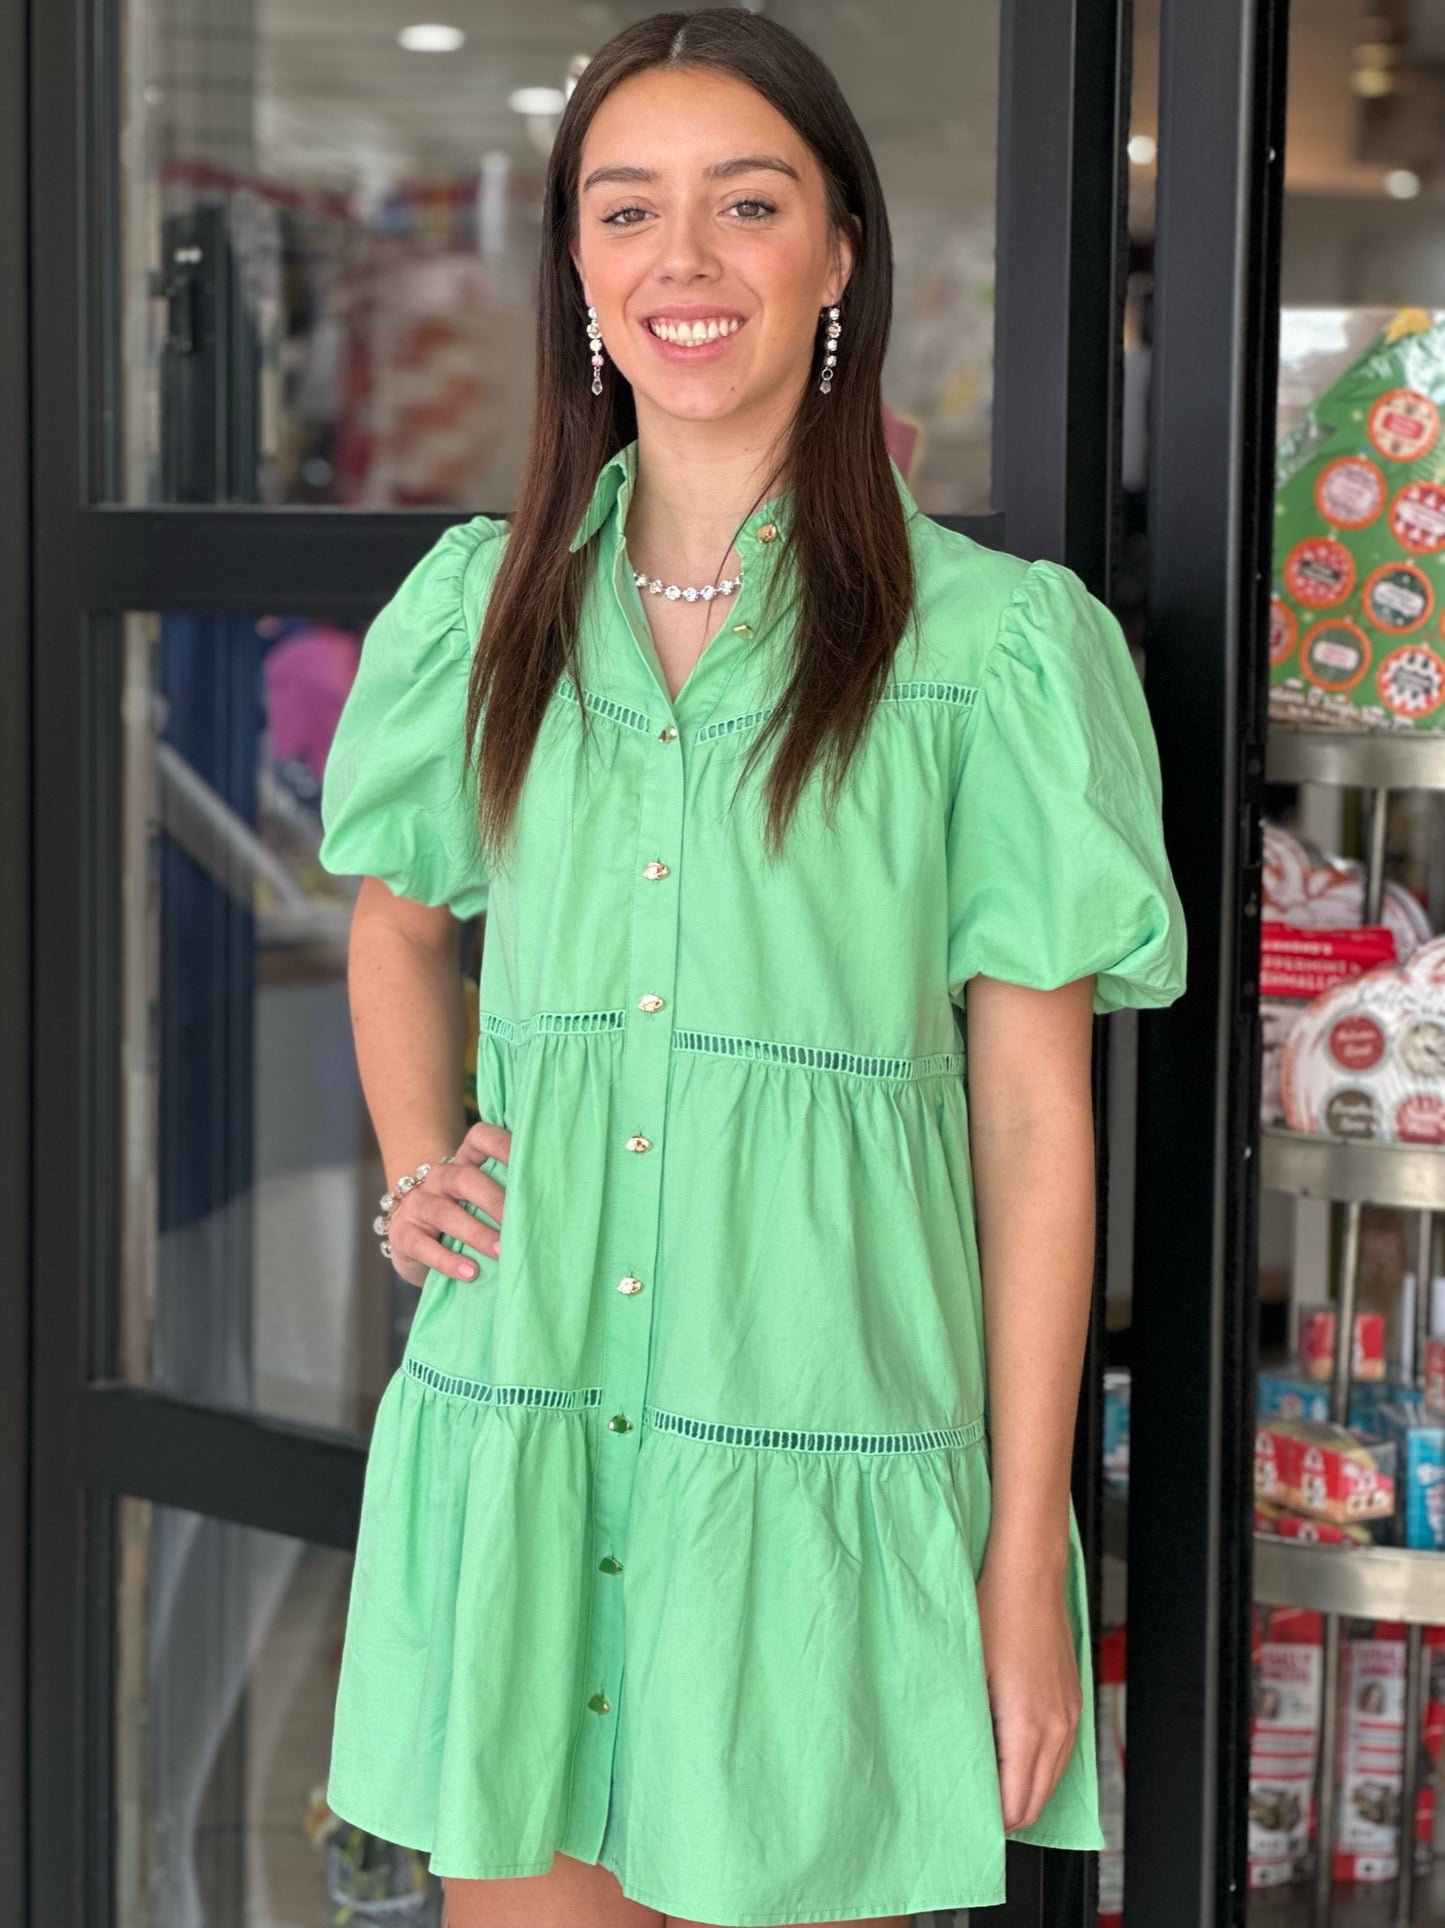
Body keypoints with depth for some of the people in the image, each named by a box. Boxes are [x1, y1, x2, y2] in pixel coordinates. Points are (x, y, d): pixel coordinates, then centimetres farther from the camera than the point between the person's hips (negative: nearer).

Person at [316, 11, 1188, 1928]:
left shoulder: (995, 641, -4)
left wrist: (1027, 1559, -6)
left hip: (823, 1454, -3)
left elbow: (1033, 1116, -4)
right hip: (514, 1429, 3)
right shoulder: (478, 604, 8)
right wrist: (414, 1174, 8)